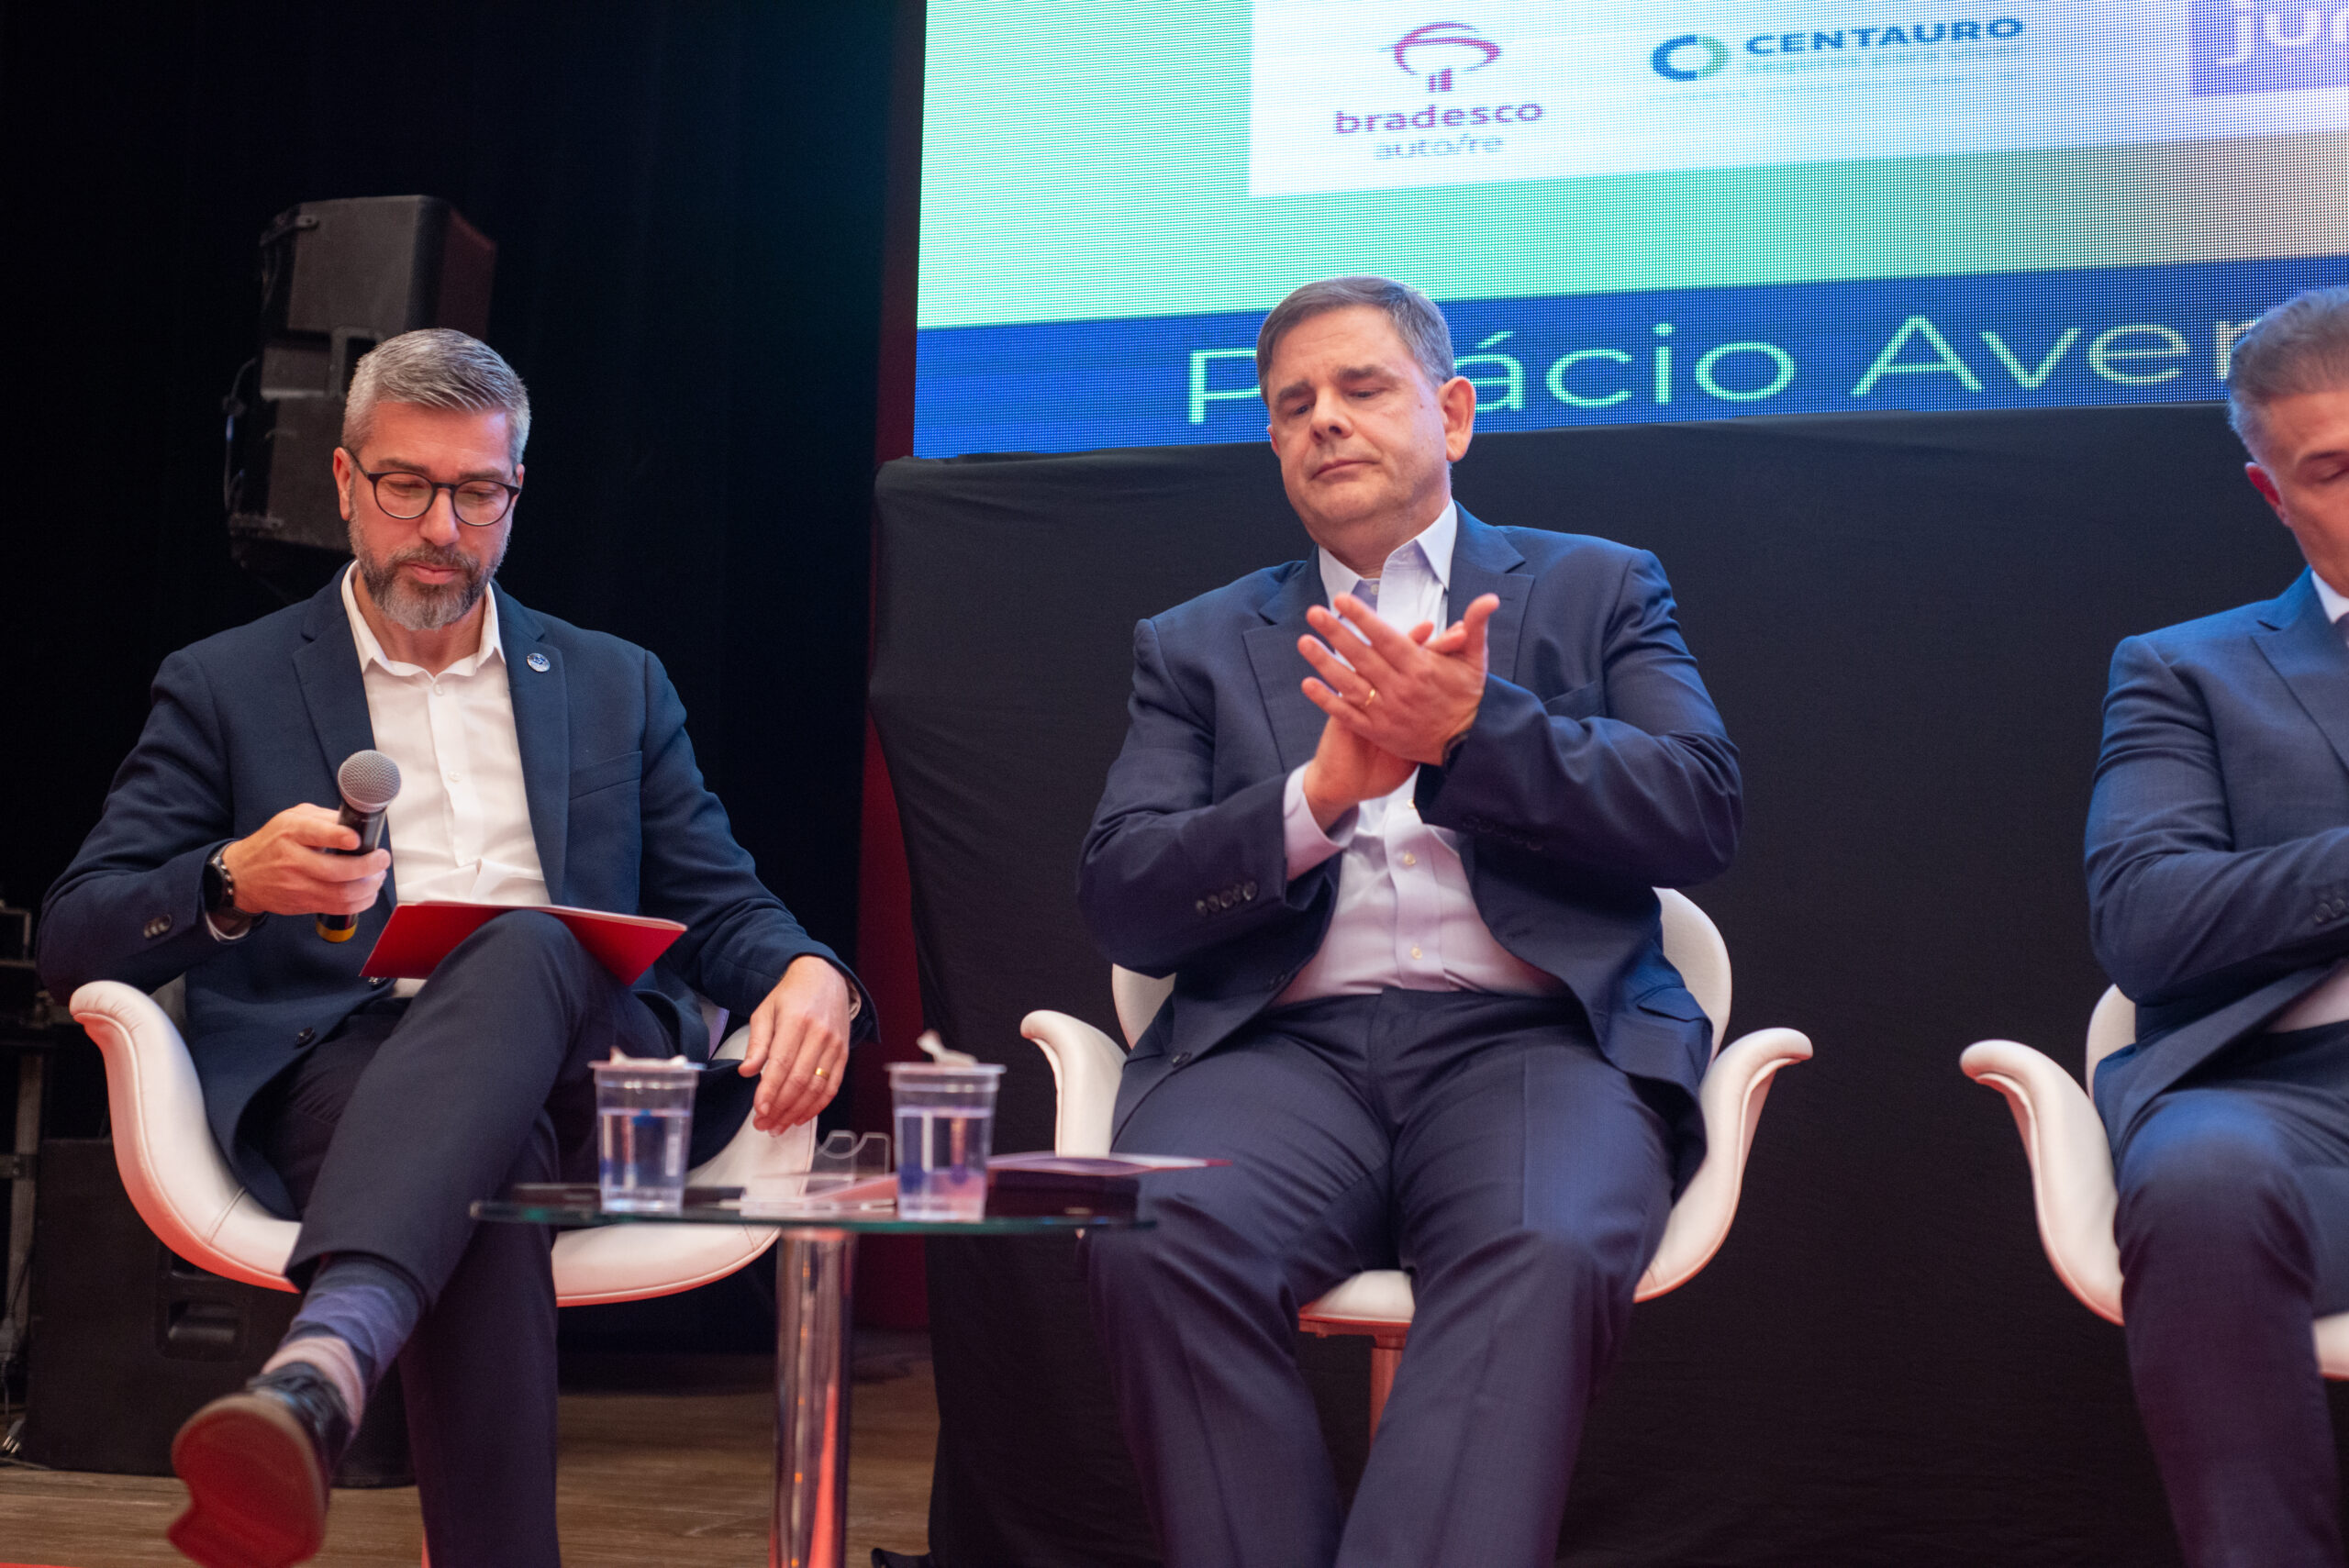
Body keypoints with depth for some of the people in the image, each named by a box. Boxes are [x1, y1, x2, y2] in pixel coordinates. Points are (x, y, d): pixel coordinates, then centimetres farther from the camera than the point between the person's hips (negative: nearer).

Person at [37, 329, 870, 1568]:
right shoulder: (225, 689, 17)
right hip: (340, 1077, -1)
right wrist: (233, 884, -14)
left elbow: (719, 906, 20)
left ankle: (319, 1367, -61)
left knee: (521, 953, -38)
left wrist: (808, 974, -7)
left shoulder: (615, 686, 25)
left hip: (580, 1061, 1)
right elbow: (74, 942, 9)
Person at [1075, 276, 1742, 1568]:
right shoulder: (1196, 647, 22)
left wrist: (1475, 731, -11)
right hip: (1284, 1046, 1)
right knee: (1155, 1243, -32)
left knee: (1544, 1253, -36)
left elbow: (1701, 814, 5)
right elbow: (1122, 904, 9)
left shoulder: (1597, 590, 20)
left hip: (1530, 1037, -1)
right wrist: (1321, 794, -9)